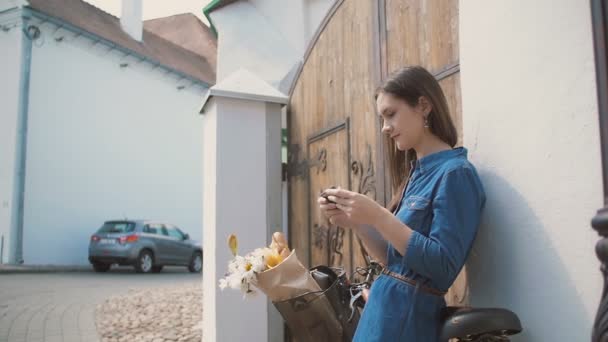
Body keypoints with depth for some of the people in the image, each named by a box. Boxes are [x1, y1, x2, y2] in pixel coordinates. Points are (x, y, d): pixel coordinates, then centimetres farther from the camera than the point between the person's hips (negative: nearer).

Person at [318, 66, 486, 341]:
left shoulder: (455, 173, -14)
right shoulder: (416, 173, 10)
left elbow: (443, 268, -21)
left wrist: (378, 217, -24)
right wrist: (355, 223, -3)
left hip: (408, 318, -8)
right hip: (384, 310, 8)